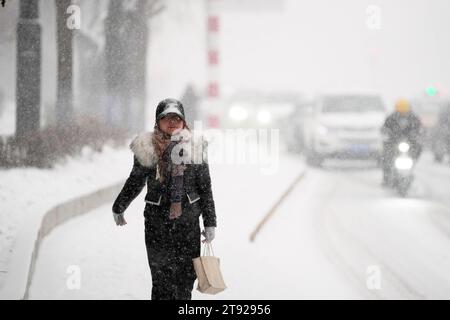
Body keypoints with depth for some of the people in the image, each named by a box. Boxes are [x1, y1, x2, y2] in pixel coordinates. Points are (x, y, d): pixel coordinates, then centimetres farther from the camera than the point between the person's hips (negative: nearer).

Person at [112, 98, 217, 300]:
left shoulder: (195, 148, 4)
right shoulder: (147, 148, 1)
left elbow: (205, 188, 8)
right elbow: (135, 181, 15)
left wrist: (210, 223, 6)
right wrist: (118, 208, 25)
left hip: (189, 221, 1)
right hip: (157, 219, -1)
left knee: (187, 276, 3)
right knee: (161, 277, -5)